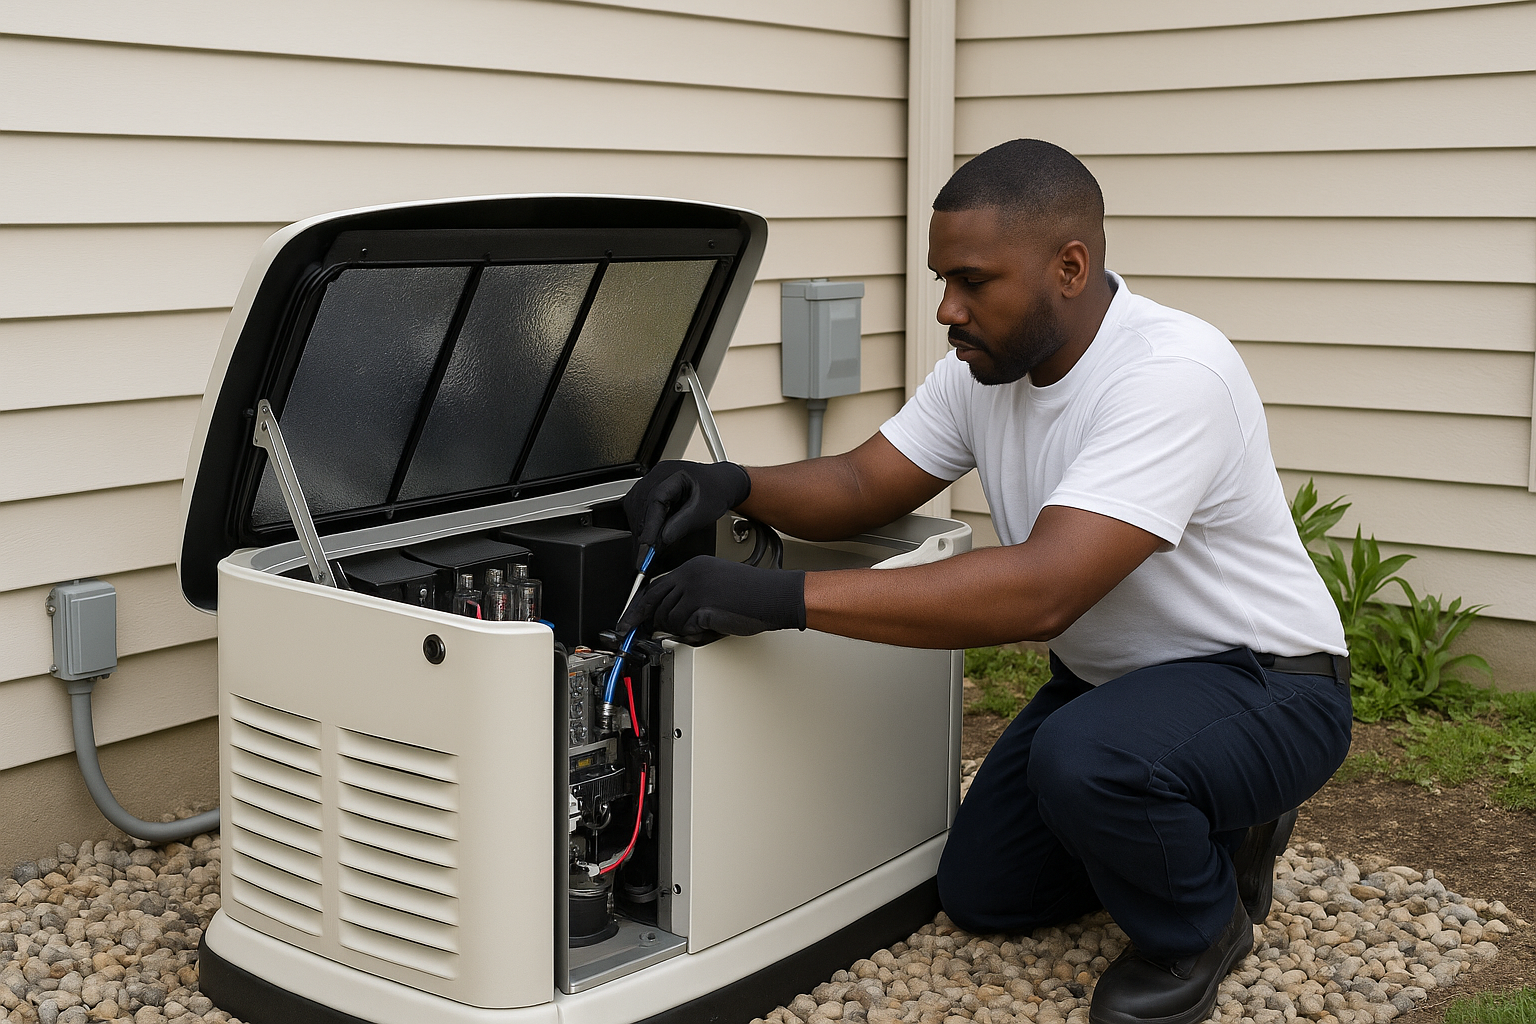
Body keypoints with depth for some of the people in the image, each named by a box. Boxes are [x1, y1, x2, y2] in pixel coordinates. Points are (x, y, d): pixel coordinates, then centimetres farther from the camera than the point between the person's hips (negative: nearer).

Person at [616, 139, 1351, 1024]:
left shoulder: (1172, 375, -33)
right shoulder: (986, 364, -5)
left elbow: (1040, 591, -42)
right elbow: (864, 488, 1)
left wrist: (785, 598, -44)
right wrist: (733, 486, -21)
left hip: (1267, 684, -8)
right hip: (1112, 675, 8)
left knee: (1083, 757, -37)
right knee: (980, 894, 7)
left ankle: (1200, 926, -4)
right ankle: (1201, 826, 27)